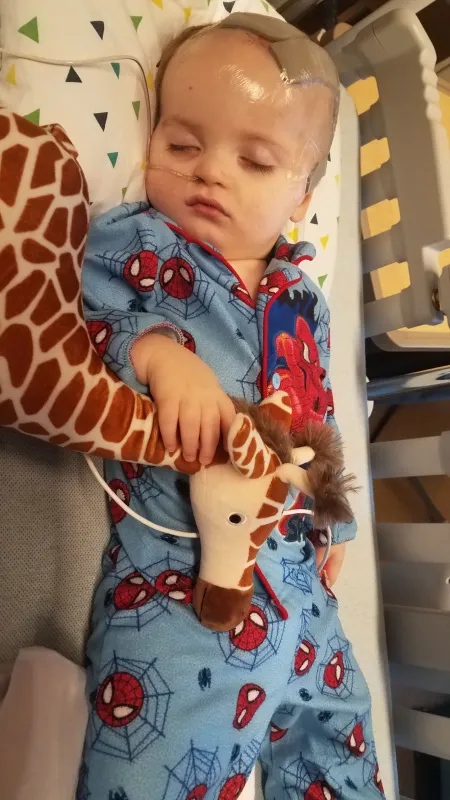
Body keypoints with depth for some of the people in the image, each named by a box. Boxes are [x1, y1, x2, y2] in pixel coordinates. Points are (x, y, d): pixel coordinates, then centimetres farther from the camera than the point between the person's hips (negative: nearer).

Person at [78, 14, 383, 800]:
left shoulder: (301, 297, 8)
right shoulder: (133, 244, -6)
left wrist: (333, 521, 21)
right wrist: (155, 350, -29)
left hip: (294, 575, 6)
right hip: (170, 586, -5)